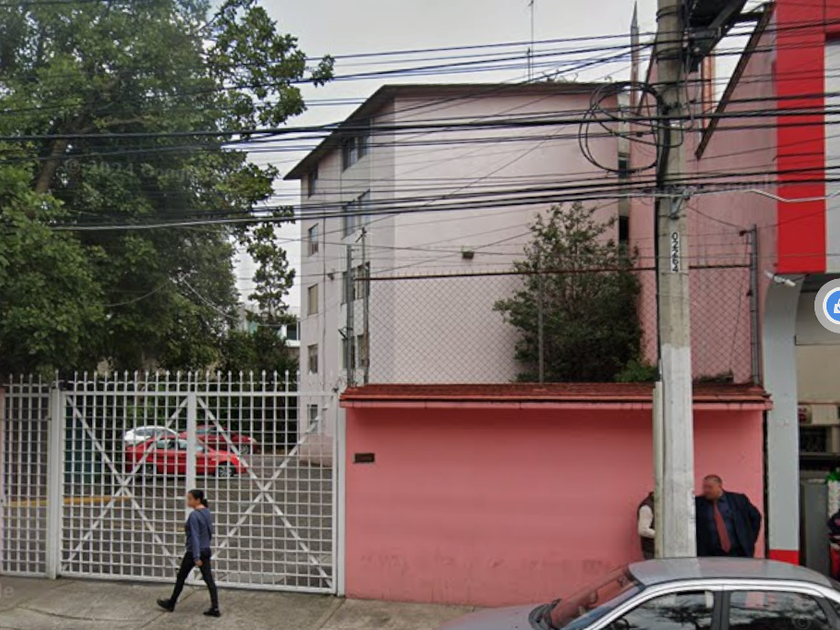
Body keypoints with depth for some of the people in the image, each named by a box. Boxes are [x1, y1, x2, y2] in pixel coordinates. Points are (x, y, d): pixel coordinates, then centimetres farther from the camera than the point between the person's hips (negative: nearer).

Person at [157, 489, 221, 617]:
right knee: (208, 579, 3)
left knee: (181, 577, 11)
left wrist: (196, 557, -21)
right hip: (206, 550, 7)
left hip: (194, 552, -7)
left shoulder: (194, 515, -18)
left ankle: (171, 604, 27)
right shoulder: (208, 512, 7)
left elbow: (195, 537, -21)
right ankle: (215, 608, -3)